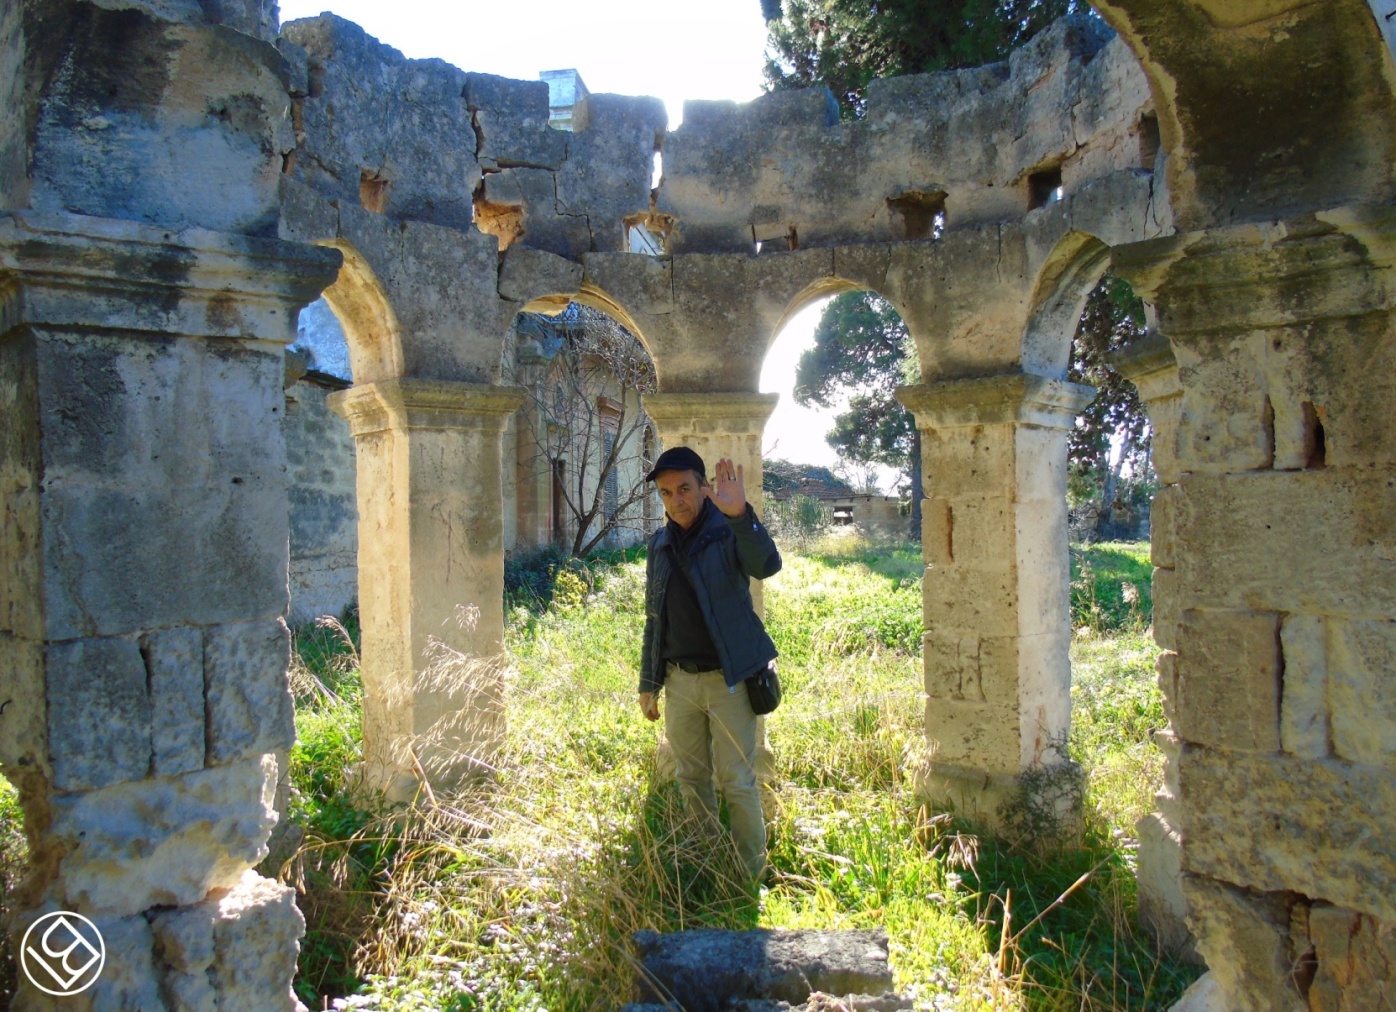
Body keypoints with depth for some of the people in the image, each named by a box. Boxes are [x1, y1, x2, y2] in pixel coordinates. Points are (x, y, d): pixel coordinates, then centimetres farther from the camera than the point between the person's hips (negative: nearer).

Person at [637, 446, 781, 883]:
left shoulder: (728, 532, -8)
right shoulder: (659, 544, 7)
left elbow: (767, 565, -30)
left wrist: (740, 514, -46)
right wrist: (648, 683, 13)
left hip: (728, 679, -5)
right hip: (679, 680, 5)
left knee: (737, 782, 1)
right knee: (691, 779, 14)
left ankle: (752, 875, 14)